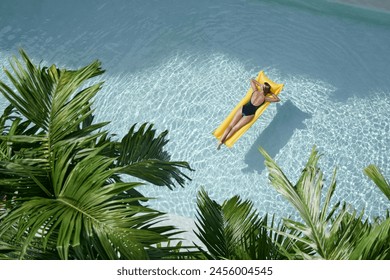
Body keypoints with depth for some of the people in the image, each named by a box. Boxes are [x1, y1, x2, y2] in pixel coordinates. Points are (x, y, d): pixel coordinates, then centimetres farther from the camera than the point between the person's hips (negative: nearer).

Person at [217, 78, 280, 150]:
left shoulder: (255, 91, 7)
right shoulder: (265, 98, 1)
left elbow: (252, 80, 23)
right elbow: (277, 99, 12)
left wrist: (260, 84, 24)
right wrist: (271, 93, 20)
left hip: (243, 108, 2)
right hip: (249, 114, -2)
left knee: (230, 126, 3)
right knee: (234, 128, 2)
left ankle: (220, 141, -5)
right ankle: (222, 141, -3)